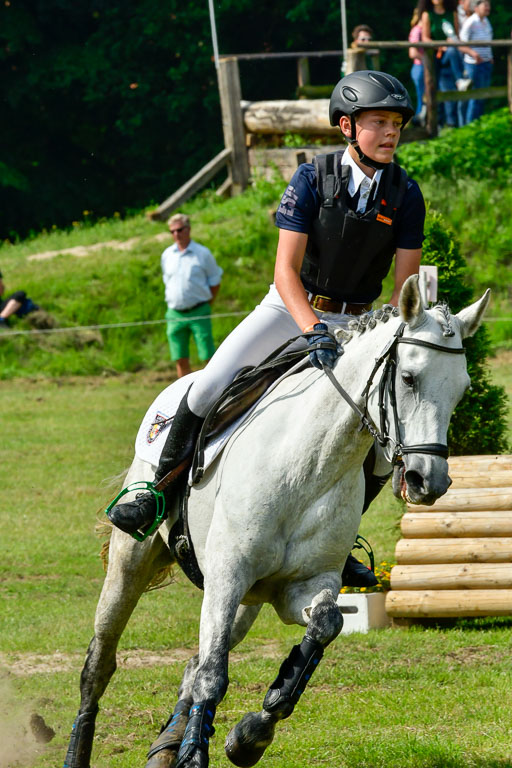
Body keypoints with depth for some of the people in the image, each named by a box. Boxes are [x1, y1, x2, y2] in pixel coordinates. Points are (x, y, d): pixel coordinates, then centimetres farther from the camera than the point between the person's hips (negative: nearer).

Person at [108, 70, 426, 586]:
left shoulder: (405, 195, -7)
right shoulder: (312, 180, -14)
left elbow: (405, 286, -5)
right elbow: (287, 270, -20)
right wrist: (313, 330, -36)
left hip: (356, 323, 3)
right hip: (290, 309, -3)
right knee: (211, 385, -22)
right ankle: (160, 493, -2)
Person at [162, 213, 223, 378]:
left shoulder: (203, 253, -2)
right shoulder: (167, 255, 9)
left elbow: (215, 282, 4)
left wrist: (206, 304, 1)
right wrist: (173, 301, 10)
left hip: (198, 313, -4)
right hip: (175, 314, 4)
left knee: (208, 357, -7)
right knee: (180, 359, 3)